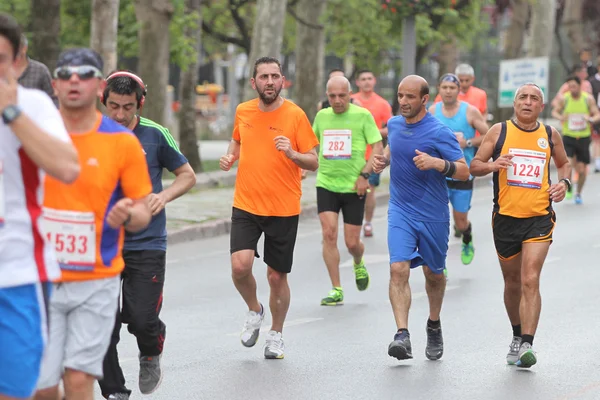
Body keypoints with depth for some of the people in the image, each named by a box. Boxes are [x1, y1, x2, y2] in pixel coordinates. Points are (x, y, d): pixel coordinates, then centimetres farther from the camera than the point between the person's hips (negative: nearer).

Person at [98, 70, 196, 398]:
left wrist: (164, 196, -10)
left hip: (147, 245, -2)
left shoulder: (155, 135, -3)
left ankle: (150, 358, 23)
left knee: (142, 319, -11)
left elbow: (187, 175, 8)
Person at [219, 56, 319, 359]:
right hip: (245, 206, 2)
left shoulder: (295, 115, -6)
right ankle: (254, 311, 14)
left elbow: (314, 162, -4)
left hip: (284, 209, -2)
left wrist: (292, 153, -23)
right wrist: (230, 156, 3)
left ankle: (276, 335, 28)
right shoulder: (243, 112, 3)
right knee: (240, 266, -17)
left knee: (277, 276, 6)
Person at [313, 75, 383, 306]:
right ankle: (336, 290, -5)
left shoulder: (362, 116, -5)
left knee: (352, 242, 1)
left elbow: (378, 147, -4)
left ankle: (359, 265, 39)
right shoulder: (322, 116, 6)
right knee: (329, 234, -12)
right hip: (326, 185, 2)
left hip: (353, 187, -2)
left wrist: (364, 174, -13)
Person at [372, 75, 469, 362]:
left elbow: (464, 171, -14)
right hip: (400, 211, 3)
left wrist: (437, 163, -30)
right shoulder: (394, 124, 3)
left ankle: (434, 326, 40)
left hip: (433, 215, -3)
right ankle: (402, 335, -23)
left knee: (433, 273, 14)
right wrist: (382, 160, 5)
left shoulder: (439, 132, -13)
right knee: (398, 268, -17)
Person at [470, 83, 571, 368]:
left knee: (530, 280, -15)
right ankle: (517, 336, 33)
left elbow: (564, 163, 23)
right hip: (505, 217, 1)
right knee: (512, 283, 13)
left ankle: (527, 345, -17)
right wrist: (492, 165, -19)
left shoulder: (550, 135, 6)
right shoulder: (499, 131, 2)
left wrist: (564, 182, 1)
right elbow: (474, 166, 2)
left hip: (539, 218, -1)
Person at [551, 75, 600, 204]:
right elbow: (554, 112, 7)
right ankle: (569, 188, 7)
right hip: (568, 137, -1)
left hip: (584, 138, 1)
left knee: (582, 170, 5)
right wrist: (560, 117, -17)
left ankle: (578, 193, 30)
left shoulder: (588, 99, -6)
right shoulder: (564, 99, -7)